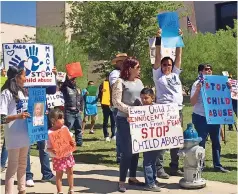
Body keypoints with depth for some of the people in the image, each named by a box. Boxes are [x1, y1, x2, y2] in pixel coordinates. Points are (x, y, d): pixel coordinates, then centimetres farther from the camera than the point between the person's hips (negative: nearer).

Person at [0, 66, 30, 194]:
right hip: (14, 136, -8)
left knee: (22, 164, 18)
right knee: (13, 166, 1)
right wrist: (17, 116, -30)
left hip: (25, 134, 8)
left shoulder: (22, 92, 10)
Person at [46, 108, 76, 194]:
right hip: (58, 157, -5)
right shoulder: (50, 132, -16)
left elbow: (70, 139, 10)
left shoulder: (65, 128, 0)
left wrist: (73, 143, -10)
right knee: (59, 174, 5)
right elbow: (48, 147, -13)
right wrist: (52, 151, -33)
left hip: (68, 155, 6)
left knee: (70, 172, 16)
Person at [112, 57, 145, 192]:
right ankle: (122, 181, 6)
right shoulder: (120, 82, -8)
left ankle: (133, 178, 25)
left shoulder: (139, 82, 12)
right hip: (125, 120, -7)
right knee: (127, 151, -6)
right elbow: (116, 102, -14)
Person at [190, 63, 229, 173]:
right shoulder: (198, 84, -5)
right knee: (201, 142, 0)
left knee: (216, 141, 9)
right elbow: (192, 102, -11)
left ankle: (217, 165, 19)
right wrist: (197, 90, -23)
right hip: (201, 117, -5)